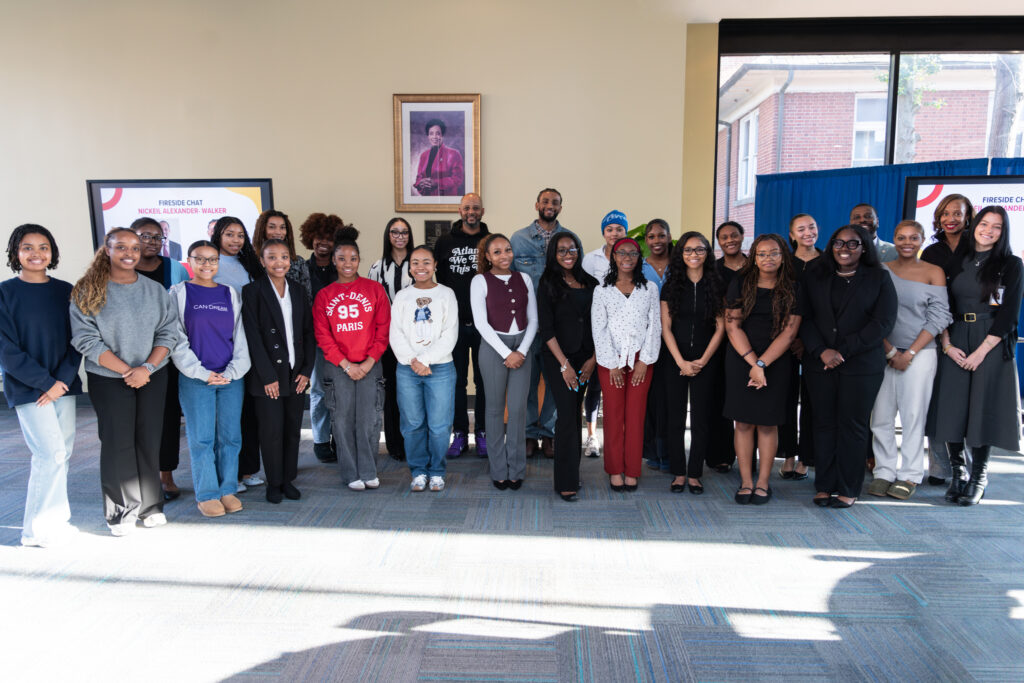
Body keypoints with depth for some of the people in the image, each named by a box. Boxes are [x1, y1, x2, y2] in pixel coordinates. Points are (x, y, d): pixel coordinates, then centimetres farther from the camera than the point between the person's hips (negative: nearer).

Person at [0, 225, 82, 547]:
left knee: (62, 454, 6)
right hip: (28, 388, -4)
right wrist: (45, 382, -11)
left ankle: (52, 519, 19)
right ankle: (39, 529, 4)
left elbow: (76, 341, 6)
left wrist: (63, 381, -7)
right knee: (52, 454, -9)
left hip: (64, 385, 4)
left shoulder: (65, 291, 8)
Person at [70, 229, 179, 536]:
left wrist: (147, 367, -13)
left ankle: (150, 506, 19)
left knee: (149, 441, 6)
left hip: (153, 377, 2)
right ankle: (122, 511, 14)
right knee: (117, 443, 2)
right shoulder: (87, 292, -4)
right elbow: (86, 339, -10)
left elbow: (168, 332, 1)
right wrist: (126, 371, -15)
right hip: (108, 380, -2)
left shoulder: (155, 290, 4)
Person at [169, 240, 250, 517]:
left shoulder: (231, 295, 11)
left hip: (231, 378, 2)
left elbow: (240, 336, 9)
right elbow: (176, 339, -1)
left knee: (230, 436, 5)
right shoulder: (178, 293, 4)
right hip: (194, 379, -2)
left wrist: (233, 371, -3)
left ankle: (228, 490, 16)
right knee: (201, 438, 0)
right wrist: (201, 372, -9)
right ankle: (206, 494, 10)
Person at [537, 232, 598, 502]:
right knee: (567, 416, -8)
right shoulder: (548, 284, -3)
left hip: (585, 357, 4)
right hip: (558, 359, -4)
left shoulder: (590, 283, 9)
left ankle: (573, 471, 19)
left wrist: (593, 358, 0)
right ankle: (566, 482, -1)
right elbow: (546, 329, -8)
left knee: (576, 413, 9)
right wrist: (565, 365, -11)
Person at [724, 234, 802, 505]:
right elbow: (732, 326, -3)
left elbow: (789, 331, -5)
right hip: (741, 359, 0)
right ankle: (746, 481, 9)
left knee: (768, 422, 2)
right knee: (744, 422, 1)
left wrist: (762, 364, -14)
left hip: (776, 362, 0)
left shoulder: (792, 289, 1)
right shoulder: (740, 284, 2)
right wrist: (753, 363, -12)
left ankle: (763, 482, 13)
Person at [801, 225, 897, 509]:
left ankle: (848, 489, 11)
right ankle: (824, 486, 13)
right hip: (820, 364, 2)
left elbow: (883, 323, -5)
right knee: (824, 424, 5)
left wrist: (843, 350, -12)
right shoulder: (815, 278, 11)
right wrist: (821, 351, -12)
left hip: (862, 366, -2)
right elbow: (805, 318, 4)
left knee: (853, 425, 2)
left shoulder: (879, 278, 4)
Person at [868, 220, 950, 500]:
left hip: (919, 353, -2)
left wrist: (910, 353, -9)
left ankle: (910, 475, 12)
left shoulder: (934, 272, 3)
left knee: (913, 414, 1)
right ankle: (884, 472, 14)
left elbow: (938, 317, -2)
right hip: (883, 352, 2)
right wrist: (890, 351, -6)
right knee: (881, 415, 2)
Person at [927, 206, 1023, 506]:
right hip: (955, 344, 3)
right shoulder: (956, 265, 11)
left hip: (992, 345, -3)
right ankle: (957, 473, 12)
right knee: (952, 407, -2)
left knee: (983, 408, -2)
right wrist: (947, 345, -6)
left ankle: (978, 478, 11)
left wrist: (981, 351, -13)